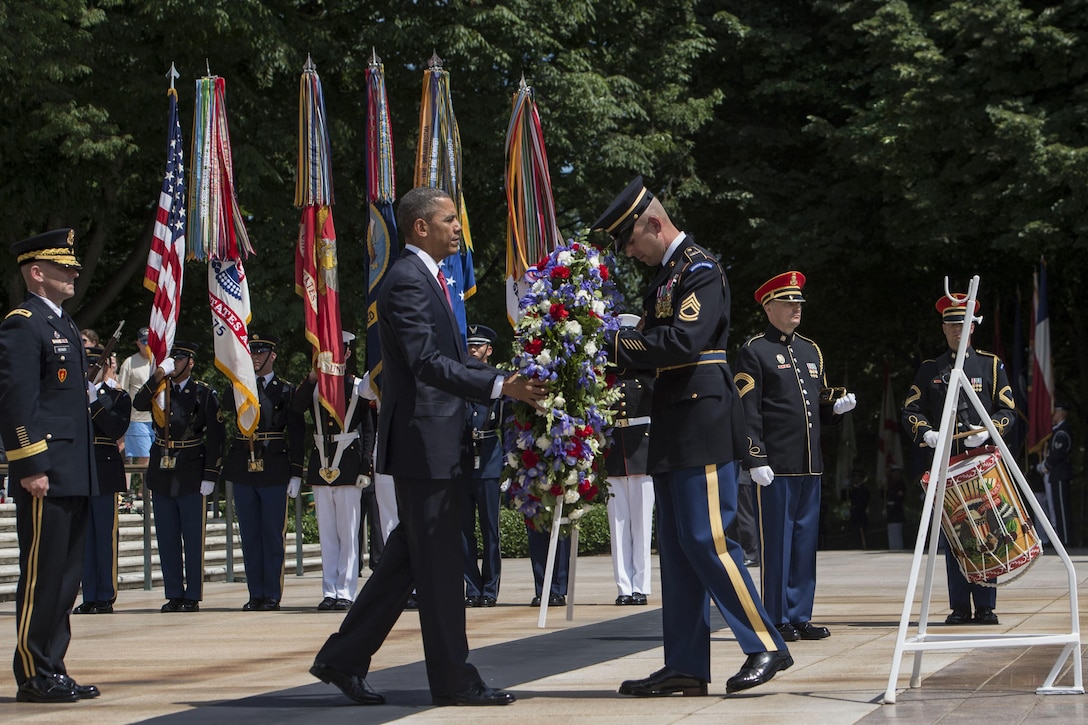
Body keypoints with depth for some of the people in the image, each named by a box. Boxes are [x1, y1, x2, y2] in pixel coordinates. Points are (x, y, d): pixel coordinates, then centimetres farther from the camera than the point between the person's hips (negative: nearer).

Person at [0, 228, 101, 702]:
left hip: (74, 478, 10)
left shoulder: (65, 325, 20)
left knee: (65, 578, 11)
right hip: (46, 478, -10)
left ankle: (52, 670, 17)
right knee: (40, 578, -6)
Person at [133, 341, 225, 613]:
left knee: (193, 539, -1)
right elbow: (139, 404, -10)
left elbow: (216, 436, -4)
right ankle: (174, 595, 13)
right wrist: (159, 374, -17)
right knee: (167, 539, 7)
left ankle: (192, 597, 4)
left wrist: (210, 476, -10)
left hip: (191, 475, -4)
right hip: (162, 475, 4)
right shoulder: (160, 389, 10)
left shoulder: (205, 393, -1)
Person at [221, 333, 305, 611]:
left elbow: (296, 434, 0)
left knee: (273, 535, 0)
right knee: (250, 535, 6)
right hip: (243, 468, 3)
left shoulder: (287, 391, 3)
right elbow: (227, 405, -10)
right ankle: (255, 594, 11)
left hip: (274, 470, -3)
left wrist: (296, 472, -7)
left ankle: (272, 595, 5)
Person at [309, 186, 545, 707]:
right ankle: (453, 680, 4)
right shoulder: (408, 281, -15)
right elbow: (428, 364, -24)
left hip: (436, 442, 10)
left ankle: (343, 659, 18)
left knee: (408, 559, 13)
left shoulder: (427, 278, 19)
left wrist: (512, 379, 10)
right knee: (439, 565, -3)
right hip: (424, 442, -10)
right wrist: (501, 387, -29)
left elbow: (450, 357, 21)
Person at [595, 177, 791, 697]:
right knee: (676, 547, 7)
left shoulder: (700, 270, -9)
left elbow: (682, 341, -22)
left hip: (705, 427, -10)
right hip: (673, 433, 10)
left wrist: (616, 343, -15)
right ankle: (685, 667, 9)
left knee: (706, 539, -11)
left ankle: (767, 647, -4)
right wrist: (615, 352, -1)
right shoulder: (663, 277, 20)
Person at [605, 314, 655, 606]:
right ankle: (624, 588, 5)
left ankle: (640, 587, 3)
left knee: (641, 522, -1)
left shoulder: (646, 373, 5)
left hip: (642, 449, -2)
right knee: (618, 523, 2)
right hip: (612, 455, 2)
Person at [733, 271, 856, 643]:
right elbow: (747, 412, -9)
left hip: (810, 466, 7)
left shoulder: (811, 351, 19)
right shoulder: (754, 352, -3)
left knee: (805, 542, 8)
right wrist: (756, 460, -16)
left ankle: (800, 617, 14)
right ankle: (778, 621, 2)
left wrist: (837, 406, 2)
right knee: (776, 543, -3)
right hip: (775, 466, -7)